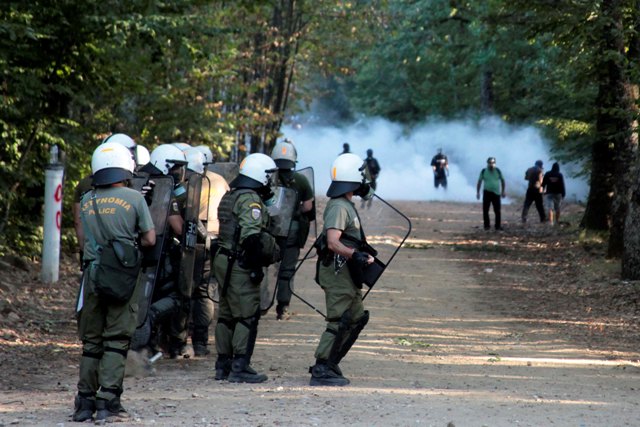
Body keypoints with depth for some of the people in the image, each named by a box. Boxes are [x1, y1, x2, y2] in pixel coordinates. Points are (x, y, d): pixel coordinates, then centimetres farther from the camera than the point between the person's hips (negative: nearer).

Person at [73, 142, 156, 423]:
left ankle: (85, 402, 11)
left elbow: (86, 239, 13)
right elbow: (150, 239, -2)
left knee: (91, 341, 11)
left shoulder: (86, 201, 5)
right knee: (116, 340, 0)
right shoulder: (134, 199, -5)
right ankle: (107, 402, -6)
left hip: (93, 273, 3)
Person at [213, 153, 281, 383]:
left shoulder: (230, 196, 16)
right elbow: (252, 236, -25)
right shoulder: (250, 200, -15)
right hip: (241, 266, -10)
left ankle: (223, 365, 20)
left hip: (224, 260, 10)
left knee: (227, 315, 15)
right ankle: (240, 368, -8)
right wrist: (273, 252, -16)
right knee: (247, 316, -6)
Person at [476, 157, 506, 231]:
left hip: (496, 193, 0)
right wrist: (477, 192, 3)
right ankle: (487, 225, 7)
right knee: (485, 210, -2)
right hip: (487, 193, 0)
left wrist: (503, 191, 6)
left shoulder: (498, 171, 1)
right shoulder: (484, 171, -1)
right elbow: (479, 182, 6)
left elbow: (502, 180, 10)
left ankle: (498, 226, 8)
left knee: (497, 211, 0)